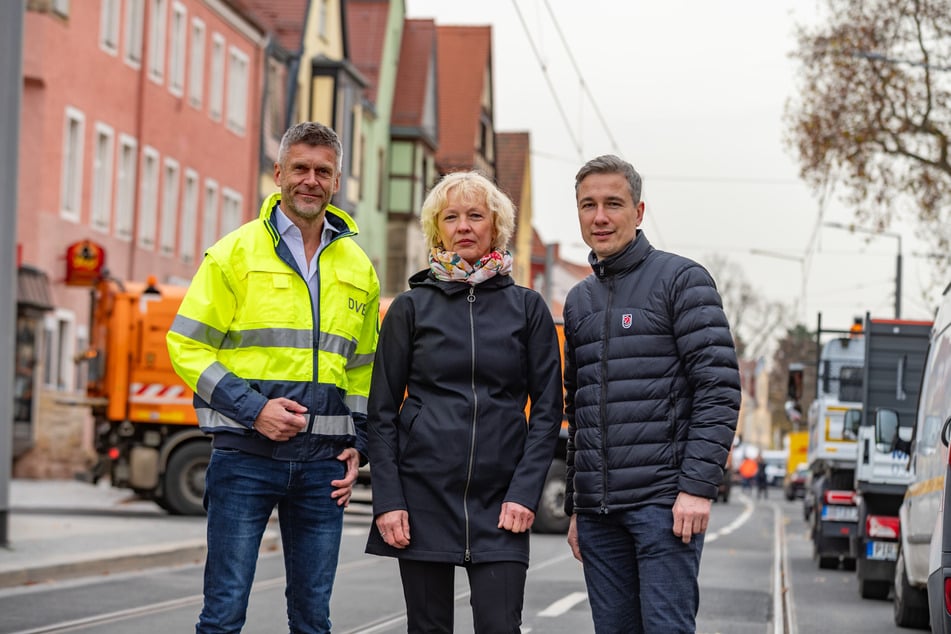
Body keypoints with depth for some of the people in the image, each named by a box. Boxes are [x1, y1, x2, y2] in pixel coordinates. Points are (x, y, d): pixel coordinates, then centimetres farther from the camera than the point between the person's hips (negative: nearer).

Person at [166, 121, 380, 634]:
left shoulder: (357, 267, 14)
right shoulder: (236, 252, 0)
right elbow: (187, 346, -3)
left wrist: (357, 445, 8)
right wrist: (252, 408, -14)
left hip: (323, 461, 4)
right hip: (245, 455, -4)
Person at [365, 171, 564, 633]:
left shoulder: (527, 308, 7)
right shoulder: (411, 308, 5)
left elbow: (547, 409, 5)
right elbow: (382, 412, 4)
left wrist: (524, 493, -6)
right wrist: (387, 501, -5)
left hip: (499, 503, 0)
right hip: (424, 493, 0)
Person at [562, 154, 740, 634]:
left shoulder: (680, 280, -2)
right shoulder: (579, 300, 18)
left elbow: (719, 388, -9)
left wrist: (698, 486, -17)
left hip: (664, 503, -6)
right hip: (598, 510, 6)